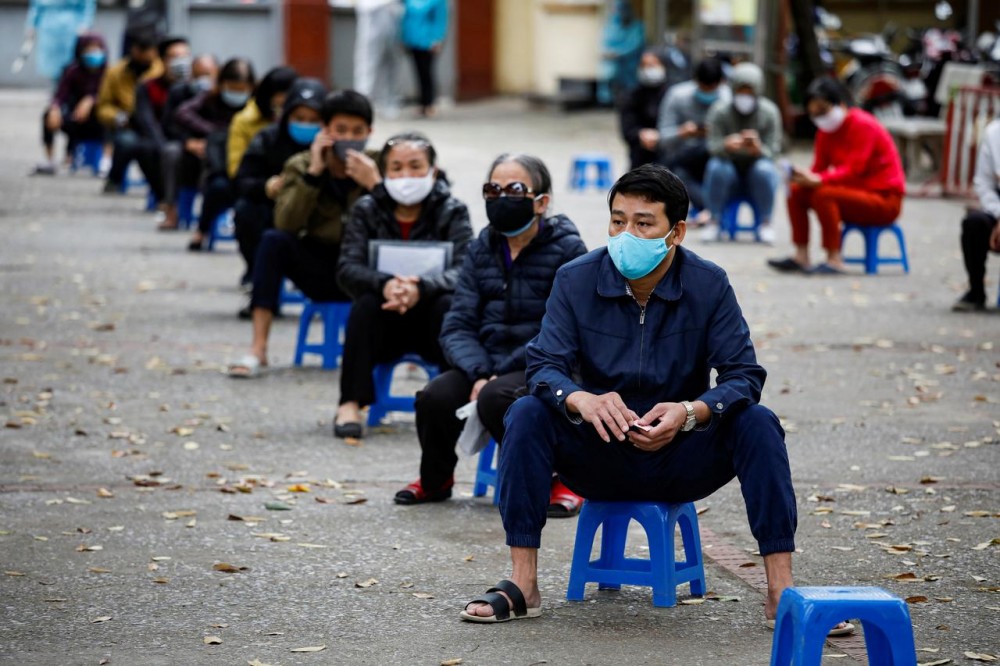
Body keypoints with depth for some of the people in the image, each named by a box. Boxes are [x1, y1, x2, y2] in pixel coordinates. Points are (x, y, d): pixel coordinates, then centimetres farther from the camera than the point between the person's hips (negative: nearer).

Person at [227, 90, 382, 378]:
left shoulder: (378, 168, -3)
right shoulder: (301, 166, -2)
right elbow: (286, 223, -20)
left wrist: (374, 185, -31)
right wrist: (313, 173, -25)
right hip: (320, 268, 1)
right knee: (273, 240, -26)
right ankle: (257, 350, -27)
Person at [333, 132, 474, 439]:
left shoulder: (452, 212, -6)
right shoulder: (367, 210, -2)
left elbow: (464, 271, -21)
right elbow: (347, 269, -15)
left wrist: (421, 287, -42)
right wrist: (384, 284, -38)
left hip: (430, 323, -1)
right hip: (384, 325, 1)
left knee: (448, 304, -31)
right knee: (365, 302, -29)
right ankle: (351, 403, -30)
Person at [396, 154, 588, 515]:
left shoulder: (567, 249, -8)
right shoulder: (482, 249, 8)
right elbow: (458, 325, 4)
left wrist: (496, 375, -20)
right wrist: (478, 373, -17)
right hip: (486, 365, 5)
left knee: (496, 399, -35)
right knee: (435, 397, -24)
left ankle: (561, 480, -11)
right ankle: (435, 479, 9)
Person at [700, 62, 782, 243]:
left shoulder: (769, 112, -10)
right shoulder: (719, 111, -11)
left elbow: (773, 150, -15)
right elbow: (713, 146, -19)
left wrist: (758, 150, -39)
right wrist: (727, 146, -44)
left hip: (756, 178, 0)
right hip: (731, 172, 0)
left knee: (764, 169, -33)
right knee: (716, 167, -32)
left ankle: (766, 222, -12)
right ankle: (714, 220, -14)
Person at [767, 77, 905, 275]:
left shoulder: (863, 125, -15)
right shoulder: (826, 130, 8)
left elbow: (853, 170, -24)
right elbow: (819, 170, 5)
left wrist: (818, 179, -35)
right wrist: (804, 177, -18)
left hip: (884, 200, -8)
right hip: (853, 192, 8)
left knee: (824, 194, -31)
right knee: (796, 192, -4)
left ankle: (835, 260, -29)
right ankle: (801, 257, -8)